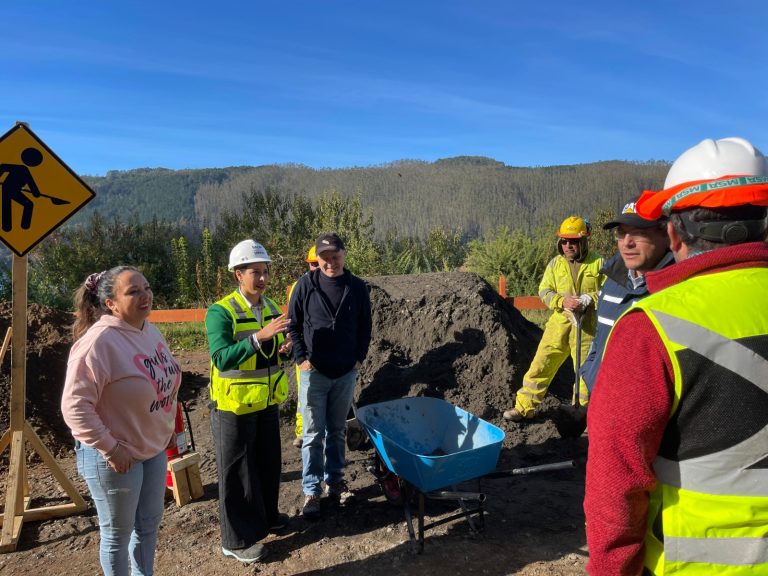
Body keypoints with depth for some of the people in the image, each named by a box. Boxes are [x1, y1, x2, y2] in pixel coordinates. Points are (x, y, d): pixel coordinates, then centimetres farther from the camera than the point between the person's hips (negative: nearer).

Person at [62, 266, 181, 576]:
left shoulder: (150, 332, 2)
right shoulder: (98, 342, -24)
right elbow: (75, 406, -25)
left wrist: (168, 427, 13)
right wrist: (110, 448, -22)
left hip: (153, 448, 8)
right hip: (115, 456, -8)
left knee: (149, 522, 23)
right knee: (117, 534, 13)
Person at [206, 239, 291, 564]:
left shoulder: (272, 308, 4)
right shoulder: (220, 312, -18)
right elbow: (222, 358, -29)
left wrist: (285, 348, -10)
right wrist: (259, 336, -38)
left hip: (267, 402, 7)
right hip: (234, 405, -7)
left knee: (268, 463, 20)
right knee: (237, 472, 6)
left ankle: (265, 516, 41)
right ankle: (237, 539, 22)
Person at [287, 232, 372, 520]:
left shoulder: (357, 287, -1)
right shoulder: (306, 284, -6)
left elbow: (365, 326, 10)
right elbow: (293, 324, 0)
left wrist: (359, 357, 3)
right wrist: (301, 358, -6)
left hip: (346, 373, 2)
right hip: (314, 372, -2)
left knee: (337, 431, 16)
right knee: (314, 434, 4)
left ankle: (334, 481, 31)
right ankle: (311, 491, 17)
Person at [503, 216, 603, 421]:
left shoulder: (598, 263, -2)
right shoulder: (555, 263, 6)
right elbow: (544, 291, 4)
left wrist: (587, 300, -18)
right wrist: (562, 301, -14)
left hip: (587, 326, -2)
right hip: (560, 322, 2)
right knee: (541, 364, 2)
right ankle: (524, 407, 12)